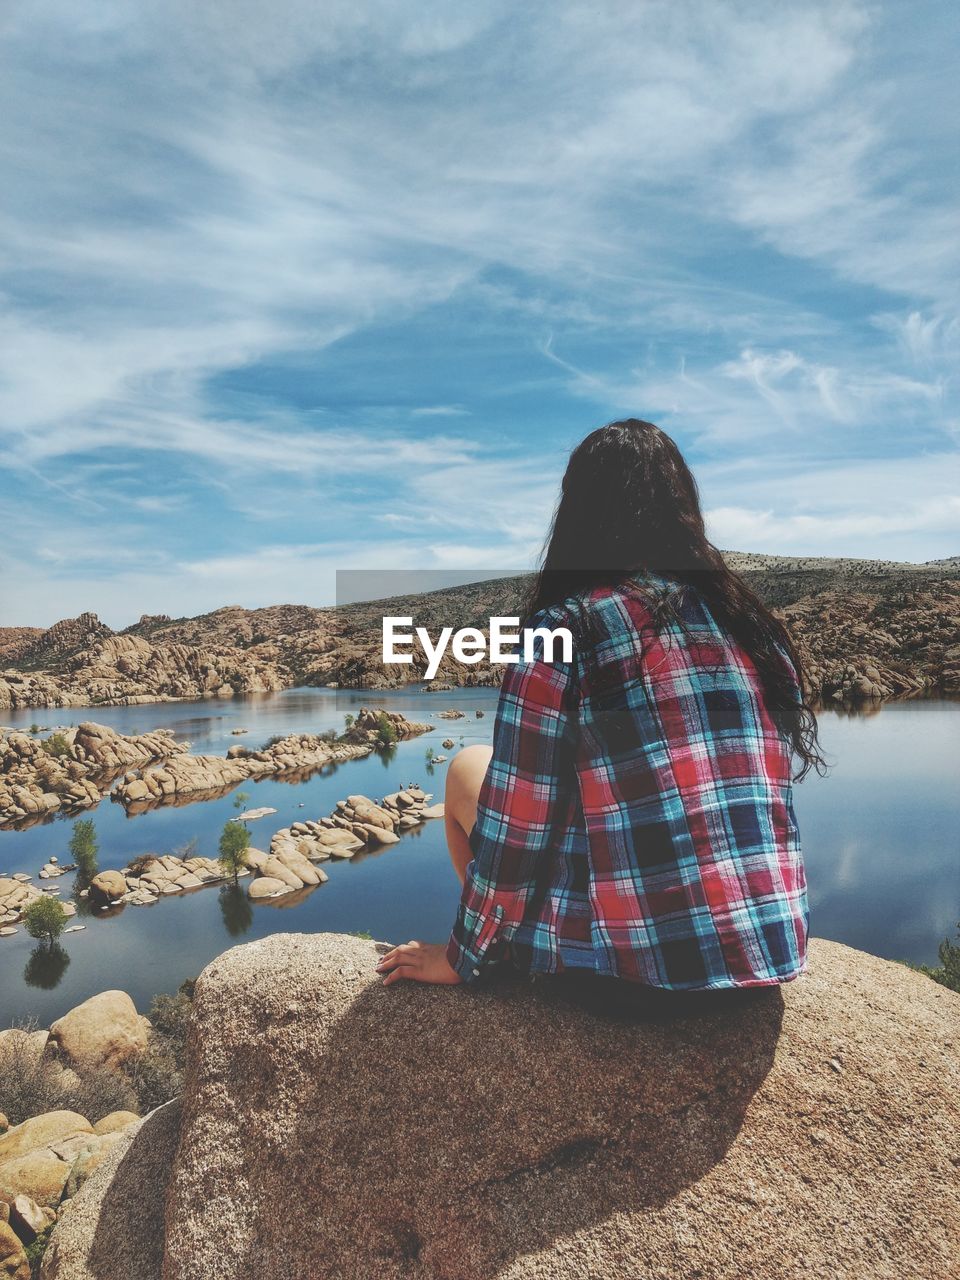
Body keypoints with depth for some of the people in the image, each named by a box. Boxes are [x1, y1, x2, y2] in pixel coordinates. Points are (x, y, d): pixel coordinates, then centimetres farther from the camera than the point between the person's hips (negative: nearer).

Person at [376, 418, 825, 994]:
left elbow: (513, 834, -11)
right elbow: (755, 791, 13)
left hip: (634, 961, -6)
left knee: (469, 769, 13)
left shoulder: (564, 628, -11)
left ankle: (514, 965, 24)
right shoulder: (754, 625, 5)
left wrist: (463, 957, 6)